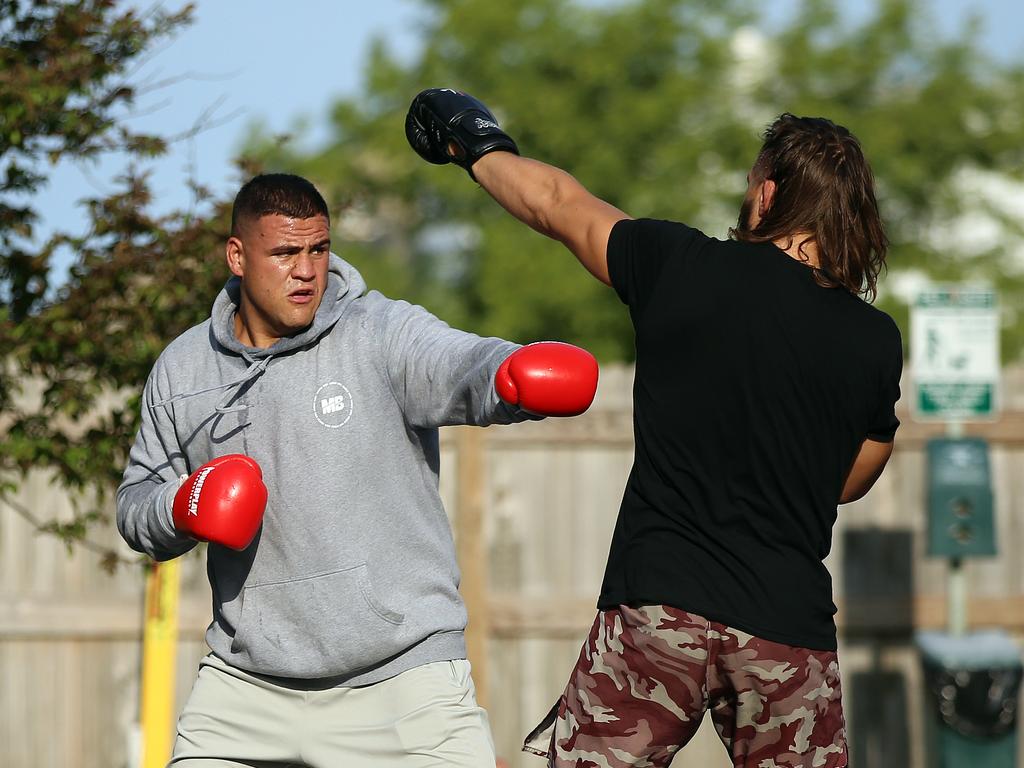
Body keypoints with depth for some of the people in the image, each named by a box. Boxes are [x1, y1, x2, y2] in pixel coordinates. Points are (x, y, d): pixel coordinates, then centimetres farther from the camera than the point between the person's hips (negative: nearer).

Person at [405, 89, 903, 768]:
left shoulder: (683, 268, -3)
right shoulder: (876, 343, 2)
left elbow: (558, 205, 12)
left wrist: (478, 149, 29)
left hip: (659, 612, -2)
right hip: (790, 630, 2)